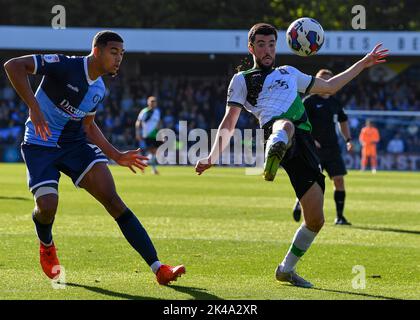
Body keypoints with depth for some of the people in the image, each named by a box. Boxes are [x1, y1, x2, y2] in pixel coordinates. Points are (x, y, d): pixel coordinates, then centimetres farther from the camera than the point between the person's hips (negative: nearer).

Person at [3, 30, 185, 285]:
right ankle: (47, 246, 21)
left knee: (113, 200, -13)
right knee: (47, 207, -21)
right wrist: (34, 108, -31)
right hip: (40, 146, -5)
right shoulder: (64, 65, -17)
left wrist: (117, 156, 12)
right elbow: (14, 65, -24)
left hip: (75, 144, 5)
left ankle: (158, 269, -19)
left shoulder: (99, 89, 6)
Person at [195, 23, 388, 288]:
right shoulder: (242, 80, 24)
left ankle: (286, 269, 21)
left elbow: (329, 87, 44)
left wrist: (363, 63, 44)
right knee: (286, 125, -46)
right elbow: (229, 124, 18)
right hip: (275, 130, -5)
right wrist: (212, 157, 5)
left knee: (316, 220, 1)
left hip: (304, 144, 5)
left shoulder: (289, 73, 36)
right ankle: (273, 155, -83)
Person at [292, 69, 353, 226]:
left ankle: (339, 216, 1)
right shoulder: (309, 101, -4)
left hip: (332, 148, 5)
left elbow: (343, 121, 26)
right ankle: (299, 203, 24)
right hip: (314, 148, -5)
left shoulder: (335, 103, 13)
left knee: (339, 180, -4)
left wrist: (348, 139, 13)